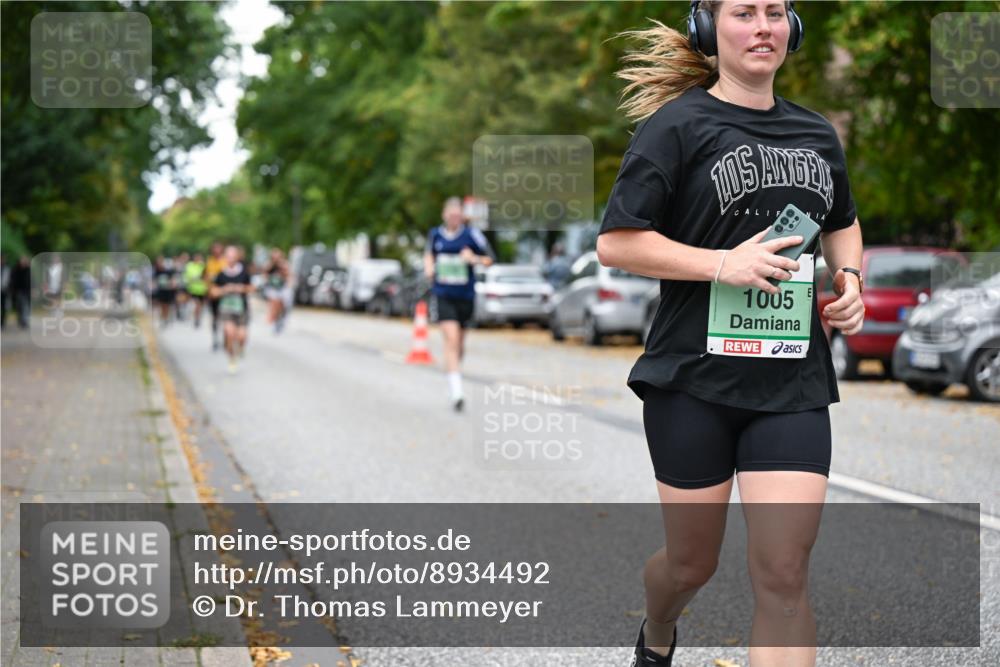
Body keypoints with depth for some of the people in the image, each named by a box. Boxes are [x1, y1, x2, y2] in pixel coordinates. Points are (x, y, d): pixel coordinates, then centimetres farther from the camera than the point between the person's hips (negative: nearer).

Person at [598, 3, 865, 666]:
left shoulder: (817, 133, 11)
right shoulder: (679, 124, -6)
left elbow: (843, 222, 29)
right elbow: (615, 242, -10)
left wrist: (849, 278, 8)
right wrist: (724, 264, -19)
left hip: (793, 382, 3)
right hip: (695, 378, -3)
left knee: (783, 575, -7)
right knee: (693, 561, 12)